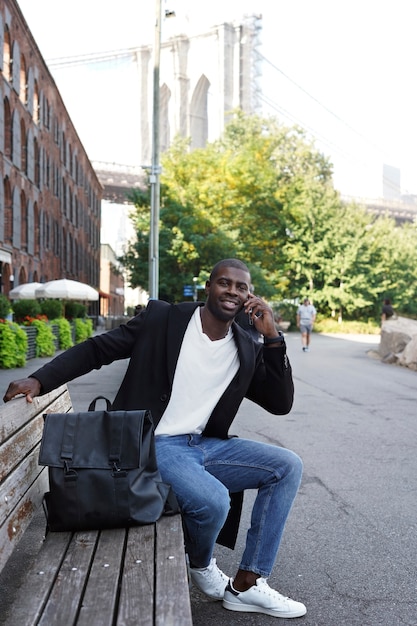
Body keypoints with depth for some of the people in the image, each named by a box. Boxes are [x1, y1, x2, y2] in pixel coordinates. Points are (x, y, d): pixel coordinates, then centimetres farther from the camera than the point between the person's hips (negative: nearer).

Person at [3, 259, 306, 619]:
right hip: (155, 446, -6)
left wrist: (272, 337, -7)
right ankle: (201, 564, 9)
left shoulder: (247, 351, 6)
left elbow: (281, 405, 2)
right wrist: (39, 381, -14)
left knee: (288, 466, -6)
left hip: (204, 445, 6)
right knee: (214, 501, -31)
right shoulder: (162, 318, -6)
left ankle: (246, 585, 2)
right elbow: (96, 349, -2)